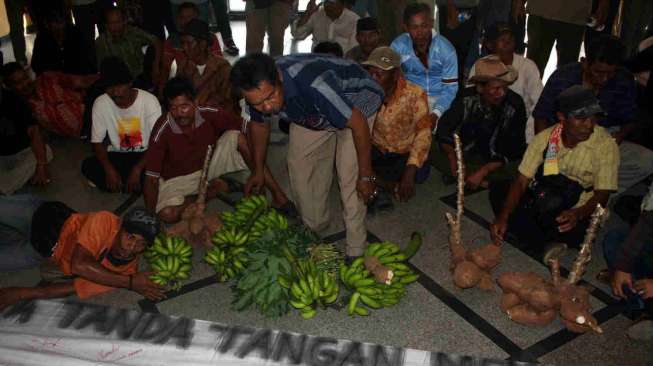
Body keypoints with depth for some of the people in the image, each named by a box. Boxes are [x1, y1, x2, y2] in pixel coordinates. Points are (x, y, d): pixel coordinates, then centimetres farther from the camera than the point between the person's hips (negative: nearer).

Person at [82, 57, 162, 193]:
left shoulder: (149, 100, -18)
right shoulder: (100, 104, -10)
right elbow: (97, 142, -6)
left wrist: (137, 169, -31)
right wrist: (109, 169, -24)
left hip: (144, 155, -2)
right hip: (117, 156, 2)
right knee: (88, 166, -25)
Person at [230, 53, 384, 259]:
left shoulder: (314, 84, -45)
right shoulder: (258, 90, -24)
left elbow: (358, 123, -34)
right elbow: (259, 123, 0)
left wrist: (366, 175, -24)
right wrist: (258, 169, 10)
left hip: (357, 105, -6)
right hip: (313, 113, 6)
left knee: (350, 175, -17)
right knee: (298, 162, 4)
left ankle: (355, 252, -5)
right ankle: (314, 226, 27)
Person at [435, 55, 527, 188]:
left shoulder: (515, 105, -19)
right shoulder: (466, 98, -14)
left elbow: (512, 151, -17)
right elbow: (444, 129, -7)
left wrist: (482, 171, -25)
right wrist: (453, 158, -22)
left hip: (497, 161, -2)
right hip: (468, 154, 3)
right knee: (436, 155, -21)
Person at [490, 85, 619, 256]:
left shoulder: (606, 145, -13)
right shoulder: (545, 138, -6)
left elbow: (602, 194, -13)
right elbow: (521, 181, -9)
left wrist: (578, 214, -36)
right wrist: (503, 216, -24)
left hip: (577, 212, -3)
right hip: (541, 202, 4)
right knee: (498, 188, -18)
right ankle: (541, 246, -20)